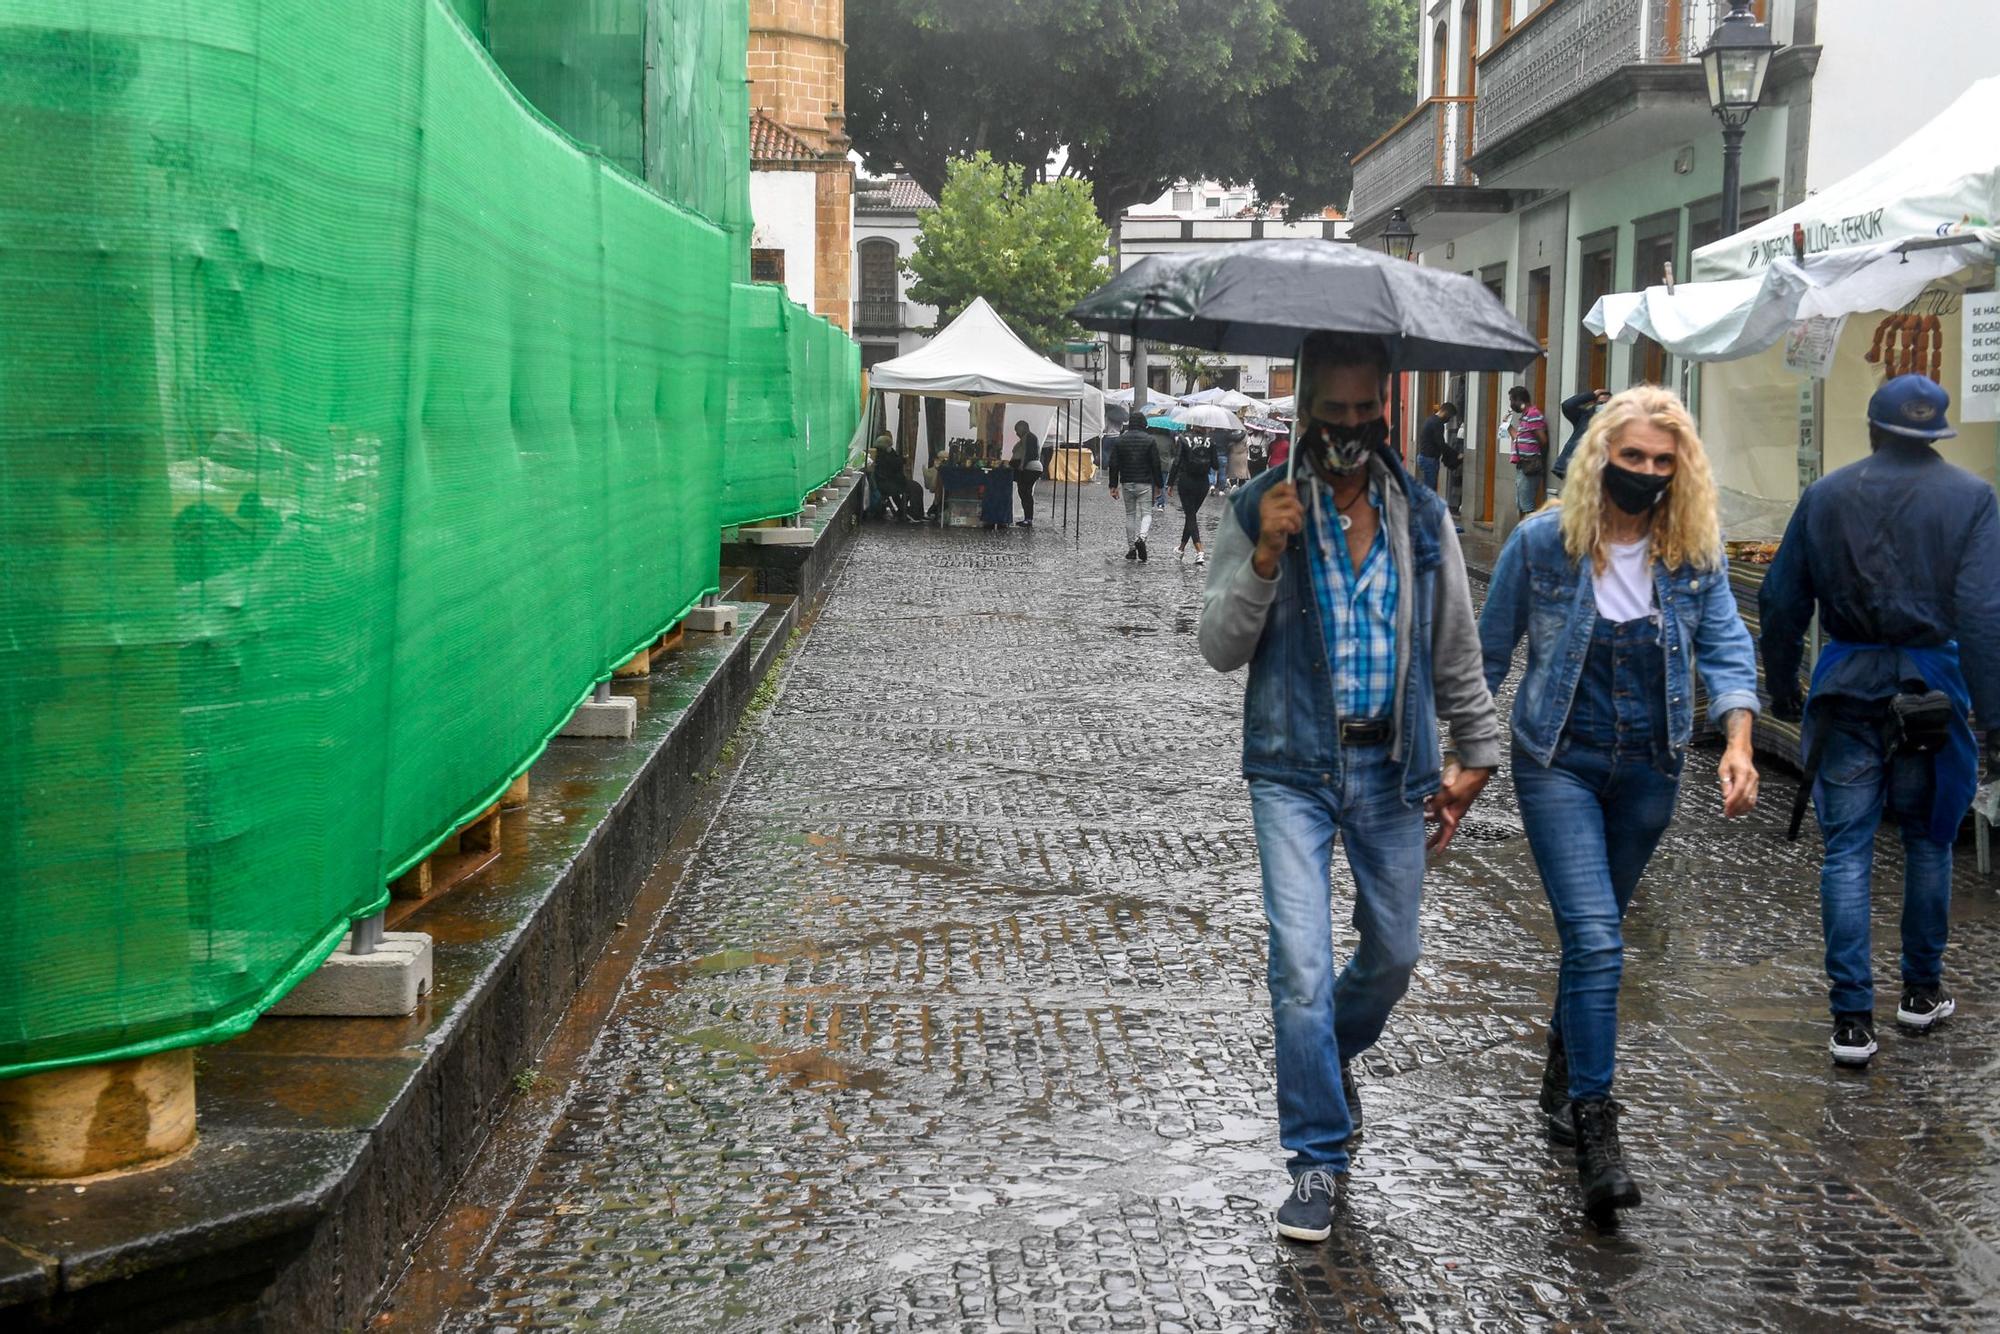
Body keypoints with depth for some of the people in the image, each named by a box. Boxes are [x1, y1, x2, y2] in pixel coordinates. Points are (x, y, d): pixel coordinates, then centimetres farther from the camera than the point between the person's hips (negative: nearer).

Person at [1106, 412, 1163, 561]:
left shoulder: (1120, 440, 3)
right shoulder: (1149, 440, -5)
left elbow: (1113, 465, 2)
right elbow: (1156, 464, -5)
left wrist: (1113, 486, 6)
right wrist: (1157, 485, 3)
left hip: (1127, 483, 3)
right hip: (1145, 484, -3)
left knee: (1130, 515, 12)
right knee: (1146, 513, 3)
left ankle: (1131, 549, 13)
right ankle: (1141, 537, -25)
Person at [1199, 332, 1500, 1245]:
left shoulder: (1422, 517, 5)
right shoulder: (1260, 511, -4)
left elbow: (1455, 645, 13)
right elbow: (1219, 647, -9)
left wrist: (1474, 755, 13)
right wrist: (1265, 555, -23)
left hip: (1391, 768, 3)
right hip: (1294, 769, -3)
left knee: (1392, 955, 14)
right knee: (1302, 965, -10)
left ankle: (1336, 1056, 46)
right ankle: (1316, 1159, 2)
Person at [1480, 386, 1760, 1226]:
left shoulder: (1695, 552, -1)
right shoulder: (1543, 542, -8)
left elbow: (1725, 648, -4)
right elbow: (1490, 651, 0)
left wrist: (1737, 741, -21)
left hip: (1649, 769, 3)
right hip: (1559, 762, -3)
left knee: (1594, 931, 16)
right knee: (1594, 936, -15)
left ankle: (1563, 1075, 37)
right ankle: (1594, 1129, -12)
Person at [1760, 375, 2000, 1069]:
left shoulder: (1825, 494, 4)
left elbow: (1780, 600, 6)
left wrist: (1781, 685, 17)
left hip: (1845, 685, 1)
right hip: (1930, 685, -1)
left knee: (1847, 849, 3)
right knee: (1928, 838, 17)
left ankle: (1851, 1018, 0)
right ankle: (1921, 991, 28)